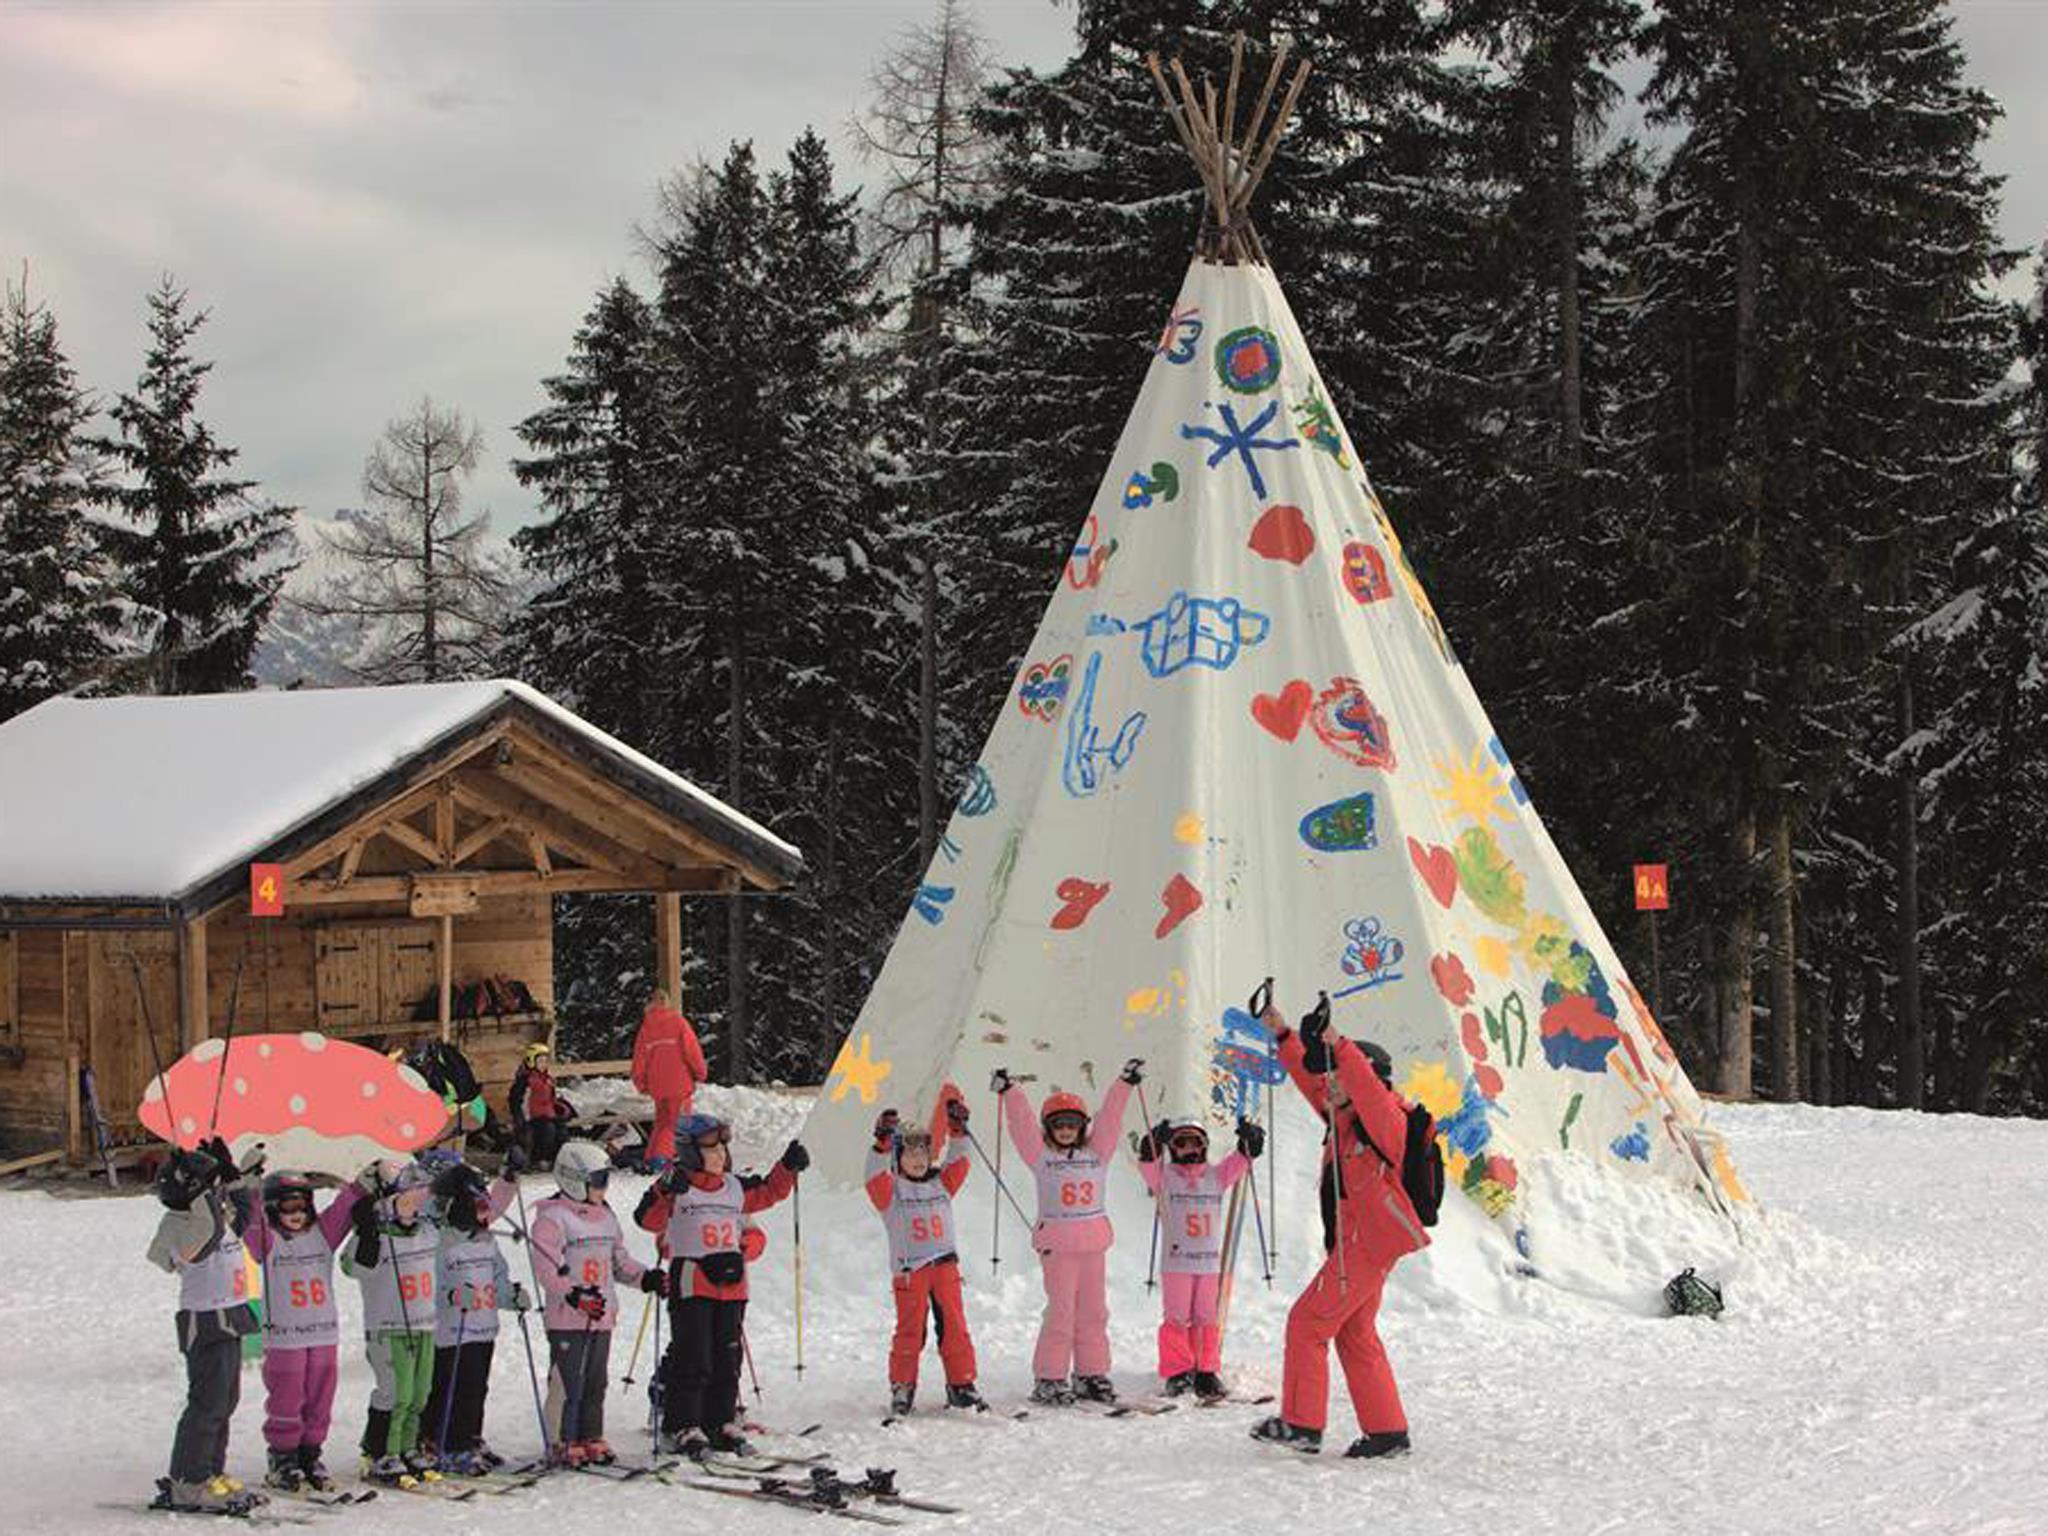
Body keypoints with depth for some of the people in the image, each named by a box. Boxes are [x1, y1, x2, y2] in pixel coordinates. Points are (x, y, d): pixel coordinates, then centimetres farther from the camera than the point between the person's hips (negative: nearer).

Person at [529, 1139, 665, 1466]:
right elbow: (547, 1268, -16)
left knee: (596, 1381, 11)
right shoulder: (552, 1218, -10)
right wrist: (575, 1295, -26)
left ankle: (591, 1439, 18)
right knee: (568, 1383, -5)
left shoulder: (605, 1216, 16)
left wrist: (646, 1278, 8)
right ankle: (564, 1442, 2)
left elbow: (619, 1260, 23)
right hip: (567, 1319, -8)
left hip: (602, 1317, 8)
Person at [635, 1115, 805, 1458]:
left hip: (731, 1286, 6)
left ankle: (721, 1423, 18)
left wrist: (788, 1167, 15)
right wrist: (666, 1193, -33)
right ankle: (682, 1427, -2)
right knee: (691, 1359, -7)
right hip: (690, 1284, -6)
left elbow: (769, 1192, 28)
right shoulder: (675, 1188, -5)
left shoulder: (735, 1187, 14)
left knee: (727, 1358, 10)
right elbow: (648, 1219, -17)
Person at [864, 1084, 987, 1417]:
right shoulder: (891, 1190, 1)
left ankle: (961, 1384, 10)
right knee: (910, 1330, -3)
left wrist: (958, 1131, -2)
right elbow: (875, 1175, -16)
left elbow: (957, 1163, 9)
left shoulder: (940, 1185, 15)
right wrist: (882, 1143, -28)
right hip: (909, 1268, -4)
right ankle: (902, 1387, 8)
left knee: (954, 1326, 3)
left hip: (945, 1264, 4)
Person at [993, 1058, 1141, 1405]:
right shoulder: (1041, 1155, 4)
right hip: (1057, 1244, -4)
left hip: (1093, 1243, 4)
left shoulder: (1095, 1152, 12)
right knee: (1061, 1312, -6)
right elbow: (1022, 1124, -2)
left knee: (1094, 1311, 7)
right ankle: (1049, 1379, -1)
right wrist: (1009, 1092, -10)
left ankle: (1091, 1375, 15)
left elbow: (1109, 1119, 10)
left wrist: (1125, 1084, 7)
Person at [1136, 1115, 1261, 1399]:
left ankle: (1206, 1372, 10)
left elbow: (1241, 1160, 8)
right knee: (1177, 1319, -4)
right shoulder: (1165, 1176, 4)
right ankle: (1178, 1373, 4)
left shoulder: (1216, 1175, 13)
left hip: (1211, 1262, 3)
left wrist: (1249, 1139, -12)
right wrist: (1155, 1140, -32)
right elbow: (1147, 1163, -14)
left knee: (1208, 1320, 3)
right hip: (1176, 1262, -3)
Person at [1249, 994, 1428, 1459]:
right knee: (1355, 1334, 13)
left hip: (1368, 1244, -10)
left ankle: (1301, 1424, -6)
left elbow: (1367, 1088, -33)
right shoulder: (1344, 1117, 14)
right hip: (1354, 1243, 10)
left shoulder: (1385, 1119, -13)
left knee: (1308, 1321, -8)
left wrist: (1337, 1046, -44)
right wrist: (1283, 1036, 17)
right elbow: (1310, 1079, 23)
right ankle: (1387, 1430, 15)